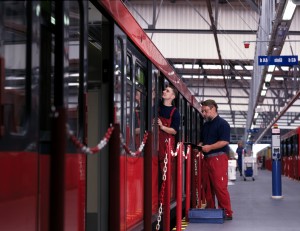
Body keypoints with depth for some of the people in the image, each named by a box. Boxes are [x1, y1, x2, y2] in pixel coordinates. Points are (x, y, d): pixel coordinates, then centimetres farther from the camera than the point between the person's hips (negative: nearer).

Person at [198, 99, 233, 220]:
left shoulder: (222, 123, -5)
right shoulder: (205, 125, 20)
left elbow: (225, 141, -15)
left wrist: (210, 147, -20)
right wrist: (199, 146, 6)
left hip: (218, 157, -8)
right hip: (206, 158, 8)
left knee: (220, 186, -10)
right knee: (207, 186, 8)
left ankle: (227, 212, -6)